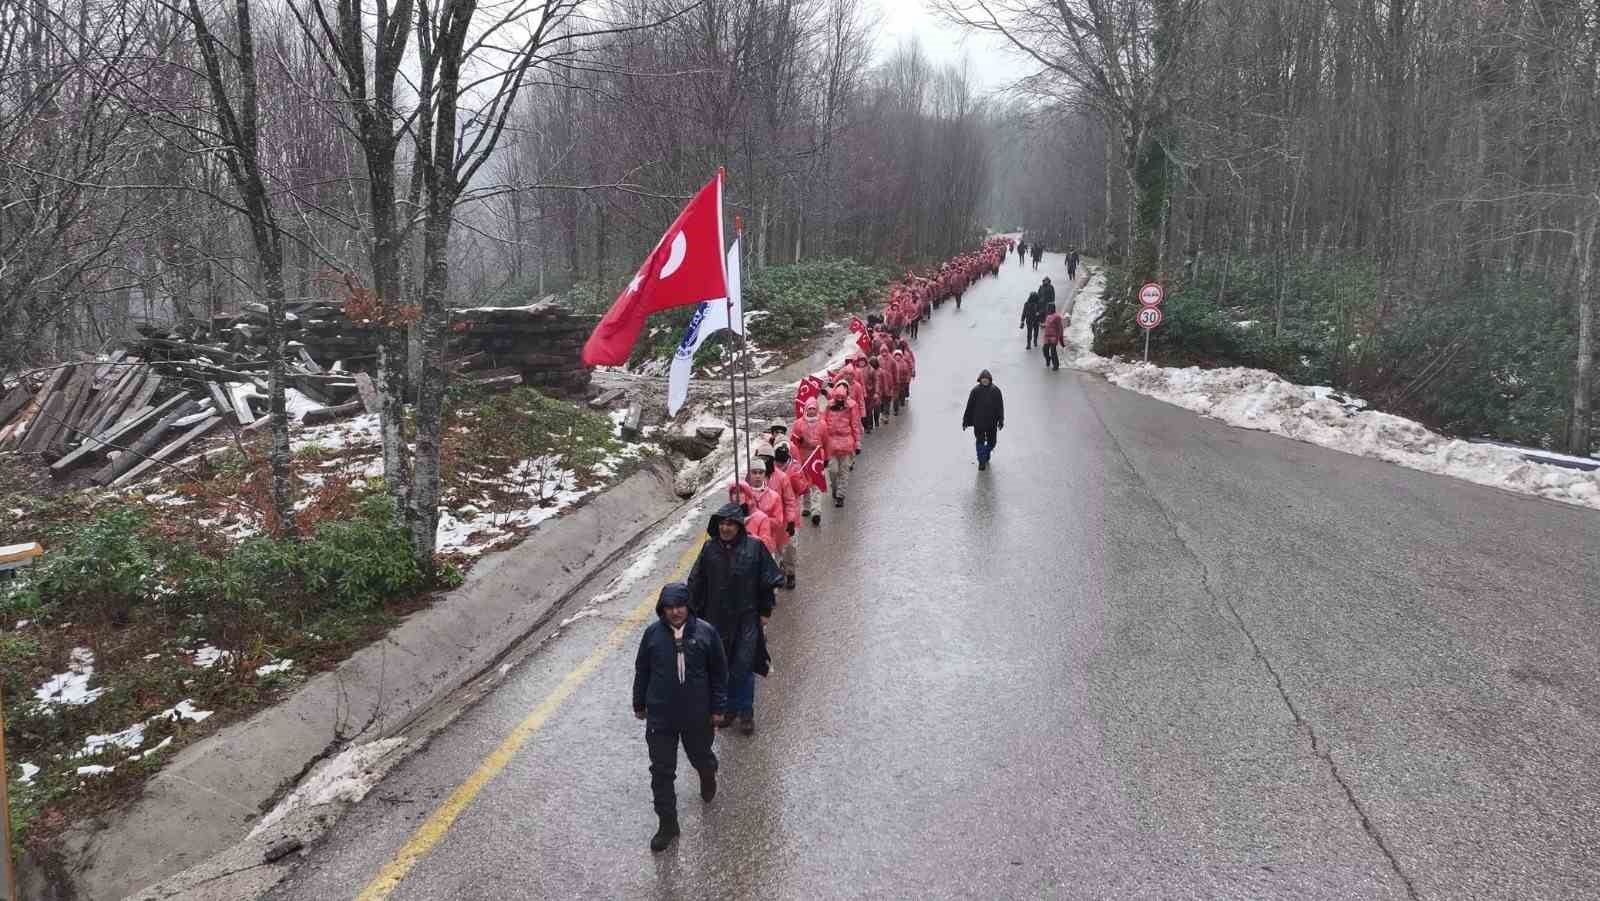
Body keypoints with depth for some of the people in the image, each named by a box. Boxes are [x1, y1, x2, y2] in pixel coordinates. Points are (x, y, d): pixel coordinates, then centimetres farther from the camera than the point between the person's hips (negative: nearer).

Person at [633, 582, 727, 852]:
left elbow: (719, 672, -3)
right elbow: (642, 670, 4)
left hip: (697, 715, 0)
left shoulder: (706, 632, -13)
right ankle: (667, 824, 20)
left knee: (701, 757, 22)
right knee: (661, 771, 5)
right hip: (660, 716, 1)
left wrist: (718, 708, -1)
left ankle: (708, 777, 58)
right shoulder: (653, 633, -9)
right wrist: (639, 704, 11)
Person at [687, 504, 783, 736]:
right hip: (716, 619, 3)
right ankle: (727, 707, 29)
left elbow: (769, 581, -2)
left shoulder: (754, 547, -10)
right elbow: (696, 583, 4)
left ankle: (746, 712, 16)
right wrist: (696, 613, 4)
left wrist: (765, 611, -1)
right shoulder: (709, 548, -3)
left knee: (743, 667, 1)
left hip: (746, 619, -3)